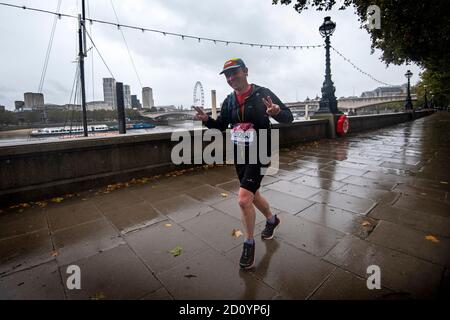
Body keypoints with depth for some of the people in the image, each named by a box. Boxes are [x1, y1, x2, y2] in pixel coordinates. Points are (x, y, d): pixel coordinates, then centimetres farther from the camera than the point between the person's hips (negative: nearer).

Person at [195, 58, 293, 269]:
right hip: (239, 155, 6)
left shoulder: (262, 94, -9)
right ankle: (272, 220, 49)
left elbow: (289, 117, -8)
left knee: (244, 199, -15)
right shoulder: (229, 101, 5)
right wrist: (206, 119, -6)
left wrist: (277, 112, -31)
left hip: (259, 154, -6)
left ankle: (249, 244, 10)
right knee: (252, 195, 19)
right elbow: (221, 125, 14)